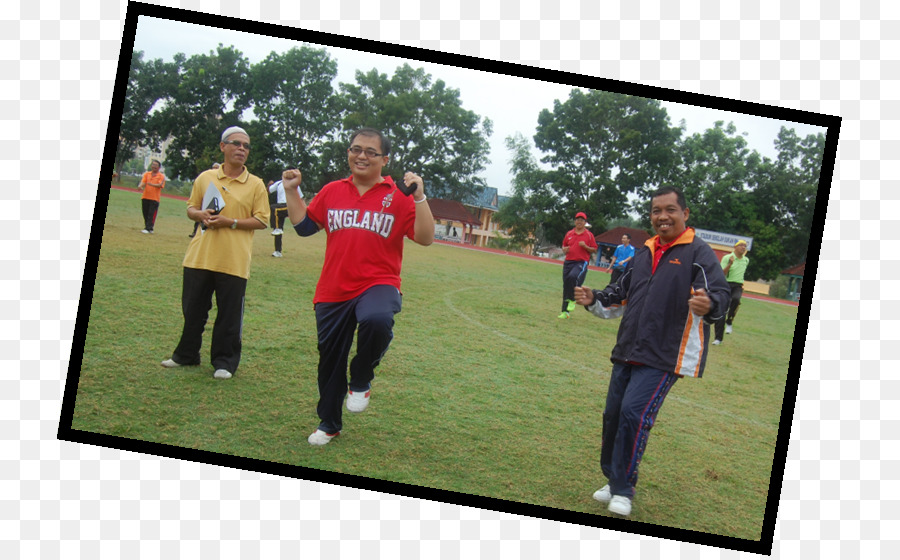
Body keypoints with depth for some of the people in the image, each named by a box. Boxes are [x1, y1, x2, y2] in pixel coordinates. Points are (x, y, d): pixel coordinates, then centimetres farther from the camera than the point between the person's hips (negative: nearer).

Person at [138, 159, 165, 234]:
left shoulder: (161, 176, 1)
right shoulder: (146, 174, 12)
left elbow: (160, 185, -14)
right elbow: (143, 182, 2)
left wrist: (152, 184, -30)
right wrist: (140, 186, -21)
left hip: (154, 199, -4)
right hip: (145, 197, 4)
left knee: (151, 214, -8)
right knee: (145, 214, 9)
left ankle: (148, 228, -9)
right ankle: (148, 227, 19)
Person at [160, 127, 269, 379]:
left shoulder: (256, 185, 0)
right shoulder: (205, 178, 8)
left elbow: (262, 220, -4)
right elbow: (191, 208, 16)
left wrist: (230, 222, -15)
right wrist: (200, 214, -7)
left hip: (233, 261, -3)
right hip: (200, 256, 3)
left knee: (229, 315, 3)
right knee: (193, 309, 13)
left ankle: (224, 361, 16)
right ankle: (186, 354, 30)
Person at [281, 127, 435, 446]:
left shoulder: (398, 196, -2)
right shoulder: (332, 192, 9)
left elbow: (425, 238, -9)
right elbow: (304, 226, 17)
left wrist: (419, 197, -18)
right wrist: (292, 191, 10)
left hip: (378, 284, -4)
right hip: (333, 291, 4)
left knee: (377, 321, -38)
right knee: (330, 360, 13)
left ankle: (361, 382, -9)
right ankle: (329, 424, 36)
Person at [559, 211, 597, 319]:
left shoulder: (589, 235, 3)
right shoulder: (569, 233, 13)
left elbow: (594, 250, 4)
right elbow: (564, 245, 24)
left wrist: (585, 246, -13)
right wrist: (564, 249, 1)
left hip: (582, 262, -5)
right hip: (568, 262, 5)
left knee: (573, 277, -33)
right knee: (566, 285, 4)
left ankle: (572, 300, -13)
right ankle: (565, 312, 13)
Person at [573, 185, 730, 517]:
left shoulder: (698, 253, -6)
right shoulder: (644, 253, 16)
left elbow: (719, 293, -19)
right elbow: (622, 295, 23)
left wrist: (709, 304, -42)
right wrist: (594, 300, 6)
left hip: (665, 356, -7)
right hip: (627, 352, 7)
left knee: (634, 413, -16)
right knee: (613, 414, 9)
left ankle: (623, 490, -2)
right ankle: (614, 482, 26)